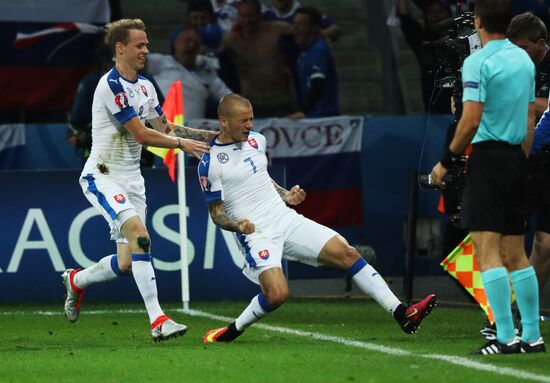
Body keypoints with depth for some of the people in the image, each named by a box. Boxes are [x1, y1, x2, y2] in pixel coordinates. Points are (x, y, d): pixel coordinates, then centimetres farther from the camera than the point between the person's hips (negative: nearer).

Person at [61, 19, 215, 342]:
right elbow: (142, 134, -18)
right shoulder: (112, 85, -16)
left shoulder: (144, 86, 12)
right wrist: (182, 143, -14)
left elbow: (164, 127, 19)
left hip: (131, 178, 8)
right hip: (103, 176, -8)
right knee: (139, 235, -27)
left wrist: (212, 136, 10)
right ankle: (158, 320, -30)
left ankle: (76, 281, 31)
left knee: (128, 263, 2)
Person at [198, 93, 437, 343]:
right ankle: (234, 330, -1)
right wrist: (237, 225, -26)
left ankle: (400, 313, -5)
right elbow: (216, 214, -7)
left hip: (286, 219, 7)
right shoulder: (210, 162, -9)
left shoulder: (256, 140, 11)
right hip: (256, 235, -6)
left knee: (346, 254, -5)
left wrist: (286, 196, 12)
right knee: (277, 294, -27)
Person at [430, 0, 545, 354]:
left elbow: (472, 120, -17)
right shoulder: (524, 60, 11)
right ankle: (532, 336, 10)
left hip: (489, 156, -7)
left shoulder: (477, 62, -11)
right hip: (516, 157, 7)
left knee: (488, 251, -8)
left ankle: (505, 337, -14)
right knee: (516, 254, 11)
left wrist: (447, 161, -7)